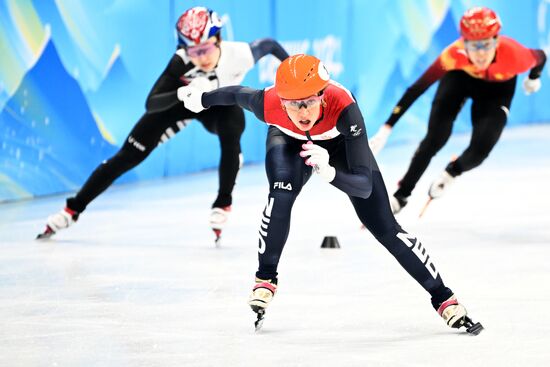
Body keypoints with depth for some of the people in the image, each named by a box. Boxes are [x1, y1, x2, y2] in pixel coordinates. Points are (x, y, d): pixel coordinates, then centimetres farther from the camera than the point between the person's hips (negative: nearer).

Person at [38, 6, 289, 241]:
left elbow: (267, 45, -14)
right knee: (128, 156, -4)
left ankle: (223, 204, -8)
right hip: (179, 102, -1)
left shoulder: (239, 55, -36)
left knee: (231, 138, -33)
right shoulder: (181, 62, -39)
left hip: (221, 105, 1)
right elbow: (151, 104, -42)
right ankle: (73, 209, 6)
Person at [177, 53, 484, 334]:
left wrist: (329, 172, -64)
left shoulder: (343, 106, -45)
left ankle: (444, 299, 3)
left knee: (384, 227, -6)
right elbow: (237, 94, -12)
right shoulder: (267, 104, -38)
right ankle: (265, 281, -10)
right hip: (289, 142, 1)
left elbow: (365, 185, -45)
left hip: (341, 143, -1)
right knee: (281, 196, -30)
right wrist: (202, 99, 6)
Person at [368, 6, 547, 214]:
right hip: (460, 78, -1)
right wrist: (386, 130, -38)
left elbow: (540, 57, -16)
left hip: (498, 88, 1)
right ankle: (401, 195, -1)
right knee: (435, 138, -16)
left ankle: (451, 172, 18)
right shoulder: (454, 55, -40)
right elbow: (416, 89, -35)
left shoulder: (513, 55, -40)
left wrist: (534, 78, 7)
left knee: (481, 148, -15)